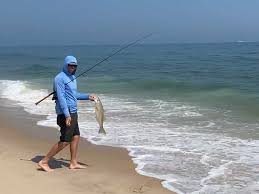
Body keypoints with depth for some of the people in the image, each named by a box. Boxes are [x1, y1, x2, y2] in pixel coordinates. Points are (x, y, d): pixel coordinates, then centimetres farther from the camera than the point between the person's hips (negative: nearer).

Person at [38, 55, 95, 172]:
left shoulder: (72, 77, 15)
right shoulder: (60, 78, -14)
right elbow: (61, 97, -21)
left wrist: (87, 97, 16)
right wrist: (67, 115, -27)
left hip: (73, 112, 9)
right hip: (65, 113, -9)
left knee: (76, 137, 12)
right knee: (65, 141, -7)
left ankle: (73, 163, 22)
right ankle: (44, 162, 0)